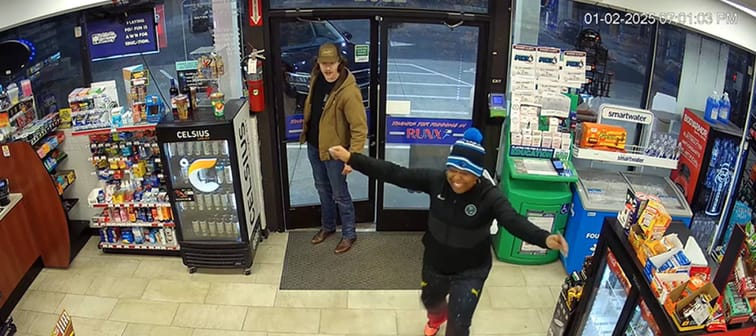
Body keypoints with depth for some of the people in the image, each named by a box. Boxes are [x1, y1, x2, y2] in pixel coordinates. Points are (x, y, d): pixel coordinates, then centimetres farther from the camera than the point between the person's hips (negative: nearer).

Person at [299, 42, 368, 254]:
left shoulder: (348, 91, -27)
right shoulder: (316, 78, -4)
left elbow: (359, 128, -26)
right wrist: (306, 132, 20)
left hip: (334, 150, -7)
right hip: (313, 146, 7)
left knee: (339, 195, 7)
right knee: (322, 189, 23)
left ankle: (349, 234, 27)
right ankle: (327, 226, 43)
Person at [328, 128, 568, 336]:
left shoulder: (489, 196, -29)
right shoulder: (436, 180, -21)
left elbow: (514, 221, -44)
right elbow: (395, 174, -22)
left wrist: (545, 238, -65)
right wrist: (351, 158, -27)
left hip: (469, 272, -4)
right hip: (435, 263, 4)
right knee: (430, 300, 32)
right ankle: (437, 317, 72)